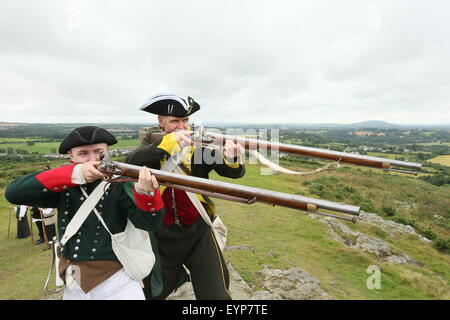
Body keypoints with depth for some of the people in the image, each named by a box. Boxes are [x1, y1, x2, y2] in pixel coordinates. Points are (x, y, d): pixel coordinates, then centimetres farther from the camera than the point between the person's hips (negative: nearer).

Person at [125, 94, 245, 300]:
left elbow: (234, 173, -12)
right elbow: (131, 162, -25)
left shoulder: (200, 147, -6)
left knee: (216, 294, 2)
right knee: (152, 293, 22)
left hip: (197, 232, -1)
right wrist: (167, 144, -40)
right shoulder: (153, 149, -3)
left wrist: (231, 159, -36)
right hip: (162, 234, 2)